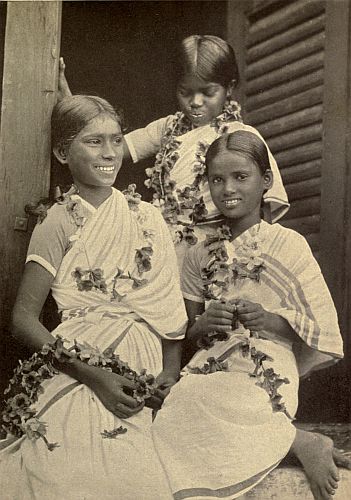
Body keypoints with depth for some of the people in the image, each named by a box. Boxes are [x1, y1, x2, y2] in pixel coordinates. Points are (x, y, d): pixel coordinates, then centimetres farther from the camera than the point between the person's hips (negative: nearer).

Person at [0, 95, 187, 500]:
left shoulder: (147, 217, 10)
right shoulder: (58, 225, -1)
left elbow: (170, 304, 13)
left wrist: (171, 370, -3)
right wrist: (94, 374, -15)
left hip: (141, 384, 3)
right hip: (78, 371, -3)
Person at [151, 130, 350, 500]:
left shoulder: (289, 244, 0)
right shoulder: (199, 256, 14)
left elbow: (321, 328, 1)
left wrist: (272, 320, -16)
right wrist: (203, 325, -7)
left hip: (265, 380, -4)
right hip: (208, 373, 4)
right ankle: (298, 442, -15)